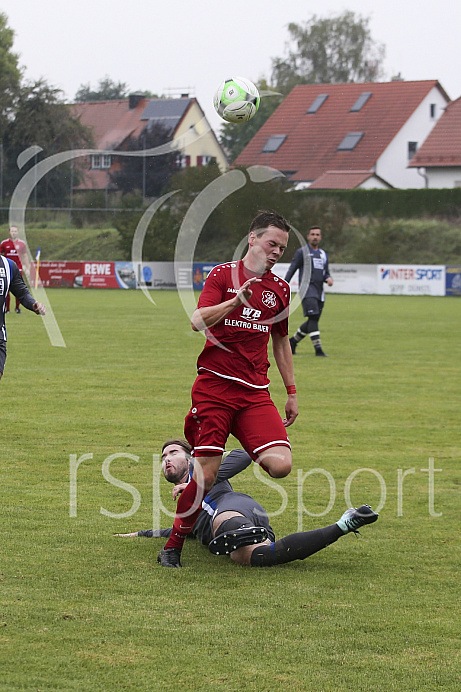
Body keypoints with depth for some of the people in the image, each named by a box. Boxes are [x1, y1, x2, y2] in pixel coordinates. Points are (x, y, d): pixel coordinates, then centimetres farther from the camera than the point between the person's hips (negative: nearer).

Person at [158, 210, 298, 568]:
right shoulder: (223, 274, 1)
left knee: (280, 465, -17)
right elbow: (199, 321, -12)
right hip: (214, 385, -4)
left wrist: (292, 392, 22)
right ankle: (174, 544, 10)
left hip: (255, 392, 4)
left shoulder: (280, 288, 14)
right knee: (205, 476, -10)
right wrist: (236, 301, -27)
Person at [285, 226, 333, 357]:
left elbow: (326, 273, 24)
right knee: (313, 317, -19)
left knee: (312, 322, 6)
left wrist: (329, 279, 0)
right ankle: (318, 349, -24)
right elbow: (291, 270, 1)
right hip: (307, 288, -6)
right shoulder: (301, 252, 3)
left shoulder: (323, 254, 20)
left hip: (319, 292, 6)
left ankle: (293, 341, 26)